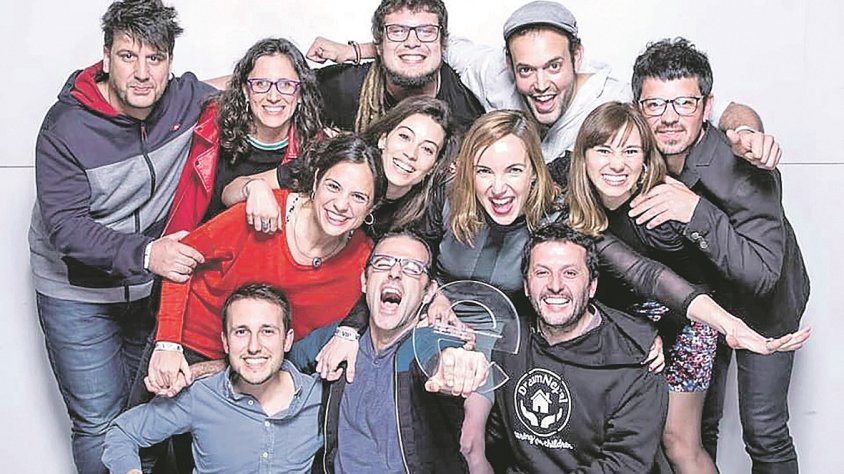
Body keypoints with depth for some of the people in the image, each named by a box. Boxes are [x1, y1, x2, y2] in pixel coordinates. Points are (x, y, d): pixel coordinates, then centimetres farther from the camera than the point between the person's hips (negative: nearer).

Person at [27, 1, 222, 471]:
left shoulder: (188, 99, -9)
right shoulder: (66, 128, -19)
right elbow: (65, 227, -24)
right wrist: (144, 253, -39)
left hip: (153, 288, 4)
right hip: (78, 295, -3)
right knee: (100, 424, 1)